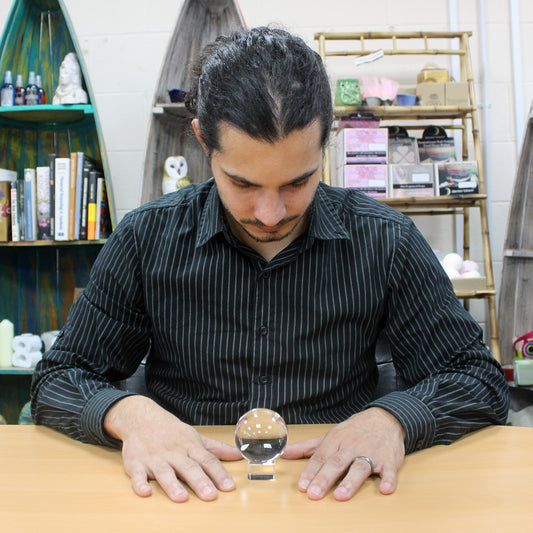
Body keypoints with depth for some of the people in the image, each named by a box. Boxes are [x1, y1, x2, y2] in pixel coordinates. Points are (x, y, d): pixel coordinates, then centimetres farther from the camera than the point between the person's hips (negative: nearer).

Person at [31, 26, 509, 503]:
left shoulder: (386, 242, -6)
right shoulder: (146, 239, -6)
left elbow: (480, 380, -1)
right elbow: (58, 379, 1)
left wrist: (391, 419, -20)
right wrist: (128, 414, -20)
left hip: (336, 493, 0)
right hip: (191, 494, 1)